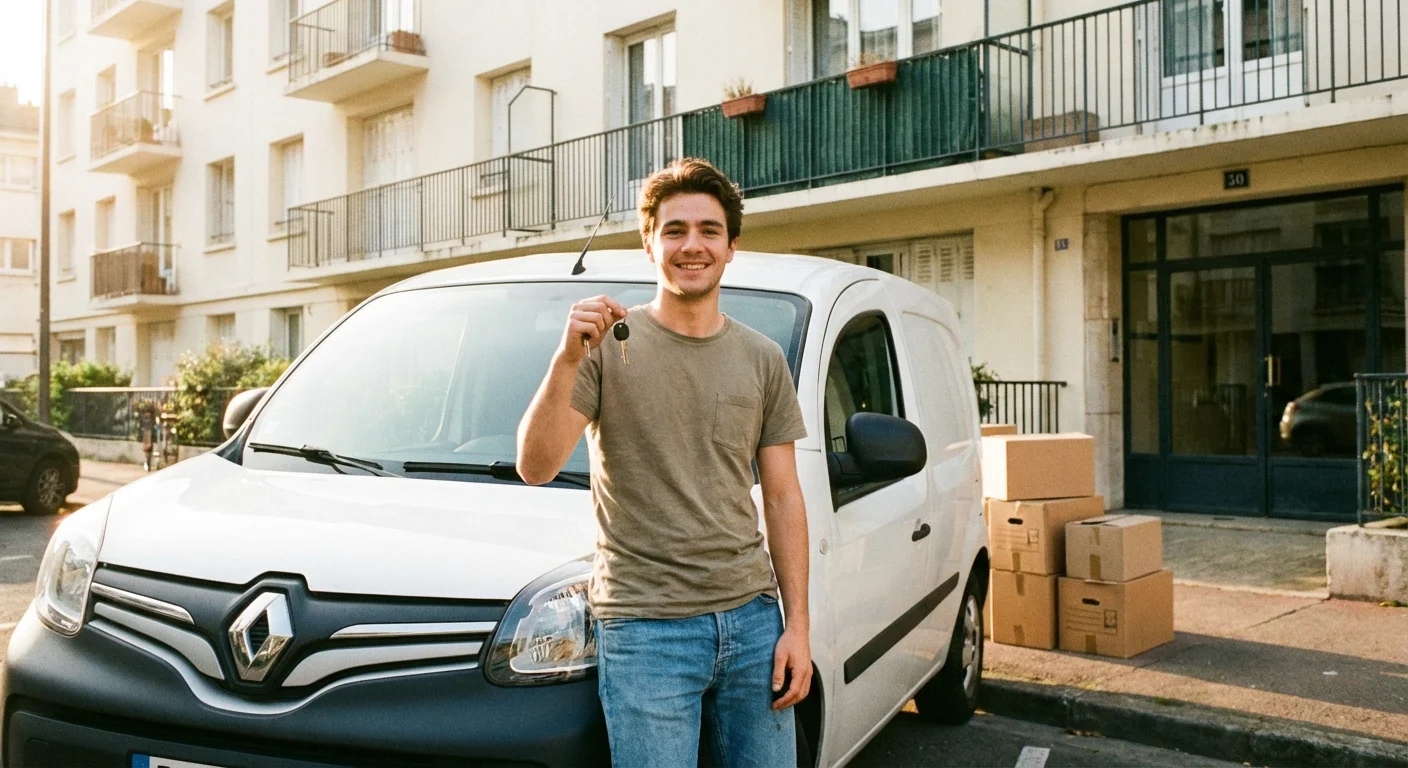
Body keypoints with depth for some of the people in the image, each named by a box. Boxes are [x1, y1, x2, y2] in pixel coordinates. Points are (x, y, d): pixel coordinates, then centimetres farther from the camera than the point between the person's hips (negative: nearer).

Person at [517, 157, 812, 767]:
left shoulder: (763, 360, 7)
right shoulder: (609, 345, -3)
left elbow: (782, 497, 8)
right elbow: (536, 466, -11)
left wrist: (798, 624, 4)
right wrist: (567, 360, -24)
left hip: (752, 616, 4)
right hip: (645, 625, -4)